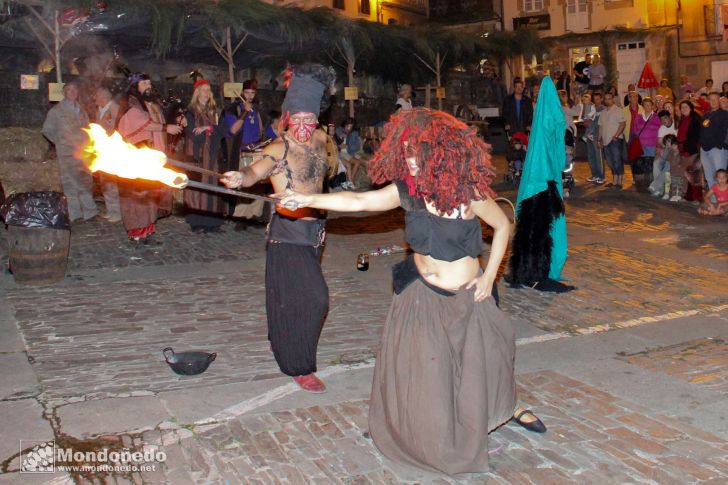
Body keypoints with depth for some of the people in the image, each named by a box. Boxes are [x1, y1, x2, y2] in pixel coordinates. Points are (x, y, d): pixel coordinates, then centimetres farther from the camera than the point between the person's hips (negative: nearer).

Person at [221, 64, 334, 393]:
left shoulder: (320, 139, 4)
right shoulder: (278, 149, -18)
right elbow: (255, 171, -37)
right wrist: (240, 178, -58)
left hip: (314, 230, 7)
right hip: (288, 232, -7)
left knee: (292, 297, 20)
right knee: (312, 298, -10)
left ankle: (281, 342, 41)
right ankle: (299, 367, 4)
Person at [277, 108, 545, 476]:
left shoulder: (469, 192, -17)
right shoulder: (407, 189, -9)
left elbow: (502, 226, -4)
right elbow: (359, 202, -13)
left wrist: (489, 275, -8)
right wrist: (308, 200, -20)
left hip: (465, 295, -2)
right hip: (420, 293, 3)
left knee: (481, 358, 9)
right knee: (414, 367, 4)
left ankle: (510, 408, 38)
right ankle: (422, 435, 27)